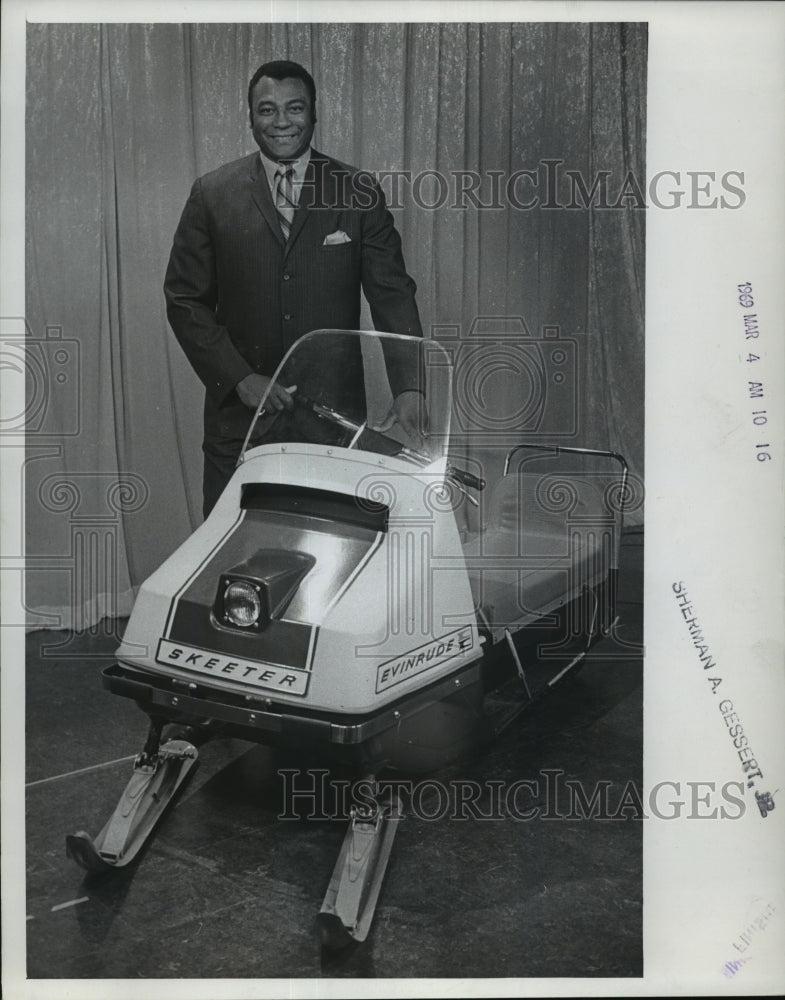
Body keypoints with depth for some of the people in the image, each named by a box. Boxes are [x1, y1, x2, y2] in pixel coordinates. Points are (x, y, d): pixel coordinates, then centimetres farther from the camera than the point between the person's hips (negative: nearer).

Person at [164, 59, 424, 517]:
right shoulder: (213, 195, 4)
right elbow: (185, 300, 3)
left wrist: (409, 386, -14)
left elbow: (393, 294, -1)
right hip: (240, 410, 1)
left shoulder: (359, 194, 4)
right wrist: (239, 378, -9)